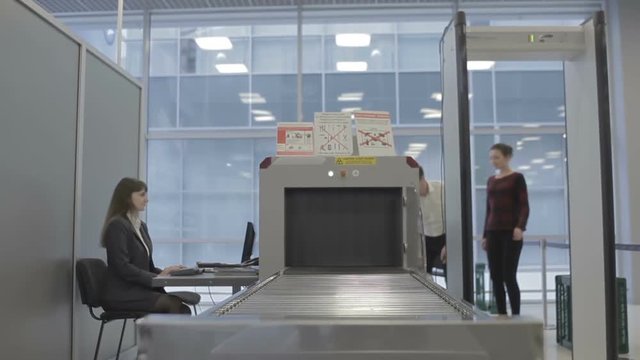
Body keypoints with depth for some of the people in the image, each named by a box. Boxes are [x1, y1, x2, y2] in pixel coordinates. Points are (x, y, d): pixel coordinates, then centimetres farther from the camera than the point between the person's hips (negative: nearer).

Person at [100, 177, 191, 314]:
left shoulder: (141, 226, 18)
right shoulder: (117, 225, -8)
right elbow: (122, 268, -17)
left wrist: (164, 273, -2)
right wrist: (157, 277, -19)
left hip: (140, 290, 7)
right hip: (121, 294, -7)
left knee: (183, 310, -19)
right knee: (173, 304, -27)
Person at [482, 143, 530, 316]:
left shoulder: (517, 178, -1)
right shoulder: (491, 181, 16)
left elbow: (524, 206, -8)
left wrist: (520, 226, -25)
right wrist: (485, 235, 15)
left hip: (511, 232, -6)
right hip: (493, 232, 6)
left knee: (509, 276, -8)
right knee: (496, 277, 4)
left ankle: (516, 315, 0)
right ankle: (501, 315, 10)